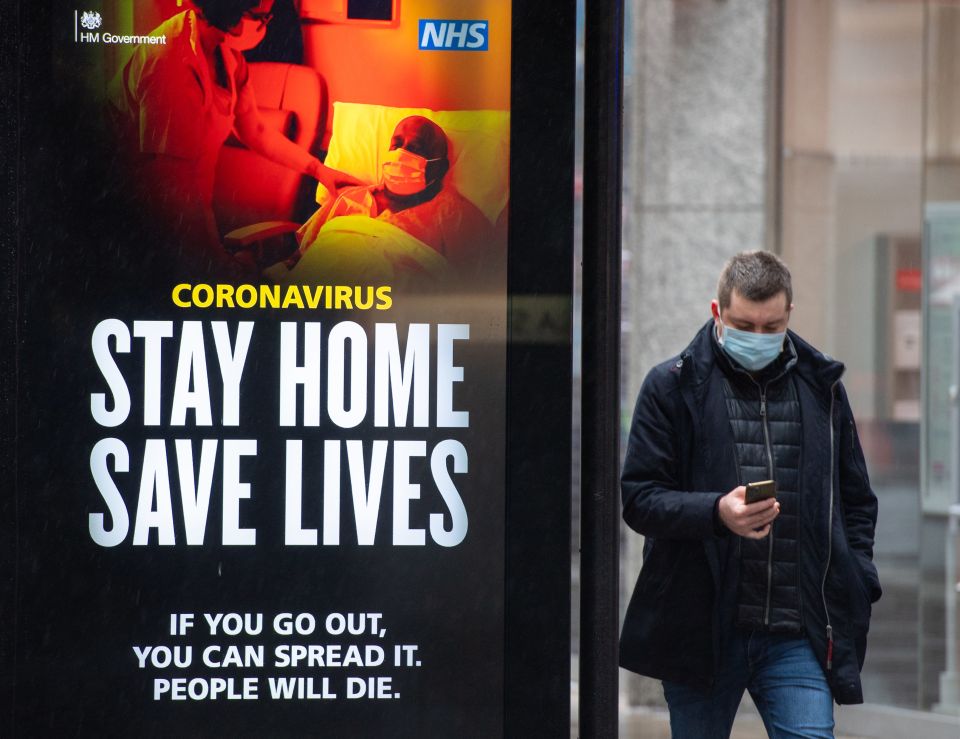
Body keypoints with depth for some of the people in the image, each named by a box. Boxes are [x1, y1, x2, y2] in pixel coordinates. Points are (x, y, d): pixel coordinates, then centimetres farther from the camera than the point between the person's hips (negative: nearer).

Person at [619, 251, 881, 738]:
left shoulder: (822, 386, 12)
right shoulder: (673, 386, 3)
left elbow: (856, 499, 20)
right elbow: (638, 497, -2)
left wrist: (857, 584, 6)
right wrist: (716, 512, -20)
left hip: (799, 635, 1)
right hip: (700, 630, -1)